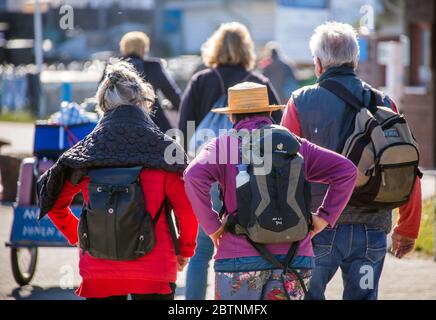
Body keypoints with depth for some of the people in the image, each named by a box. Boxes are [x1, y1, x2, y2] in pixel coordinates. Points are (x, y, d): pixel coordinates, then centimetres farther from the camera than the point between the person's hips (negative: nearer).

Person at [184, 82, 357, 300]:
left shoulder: (224, 144, 2)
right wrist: (325, 216, 6)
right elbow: (346, 170, 6)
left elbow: (194, 175, -16)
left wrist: (211, 225, -8)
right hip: (293, 257, 2)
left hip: (239, 257, -2)